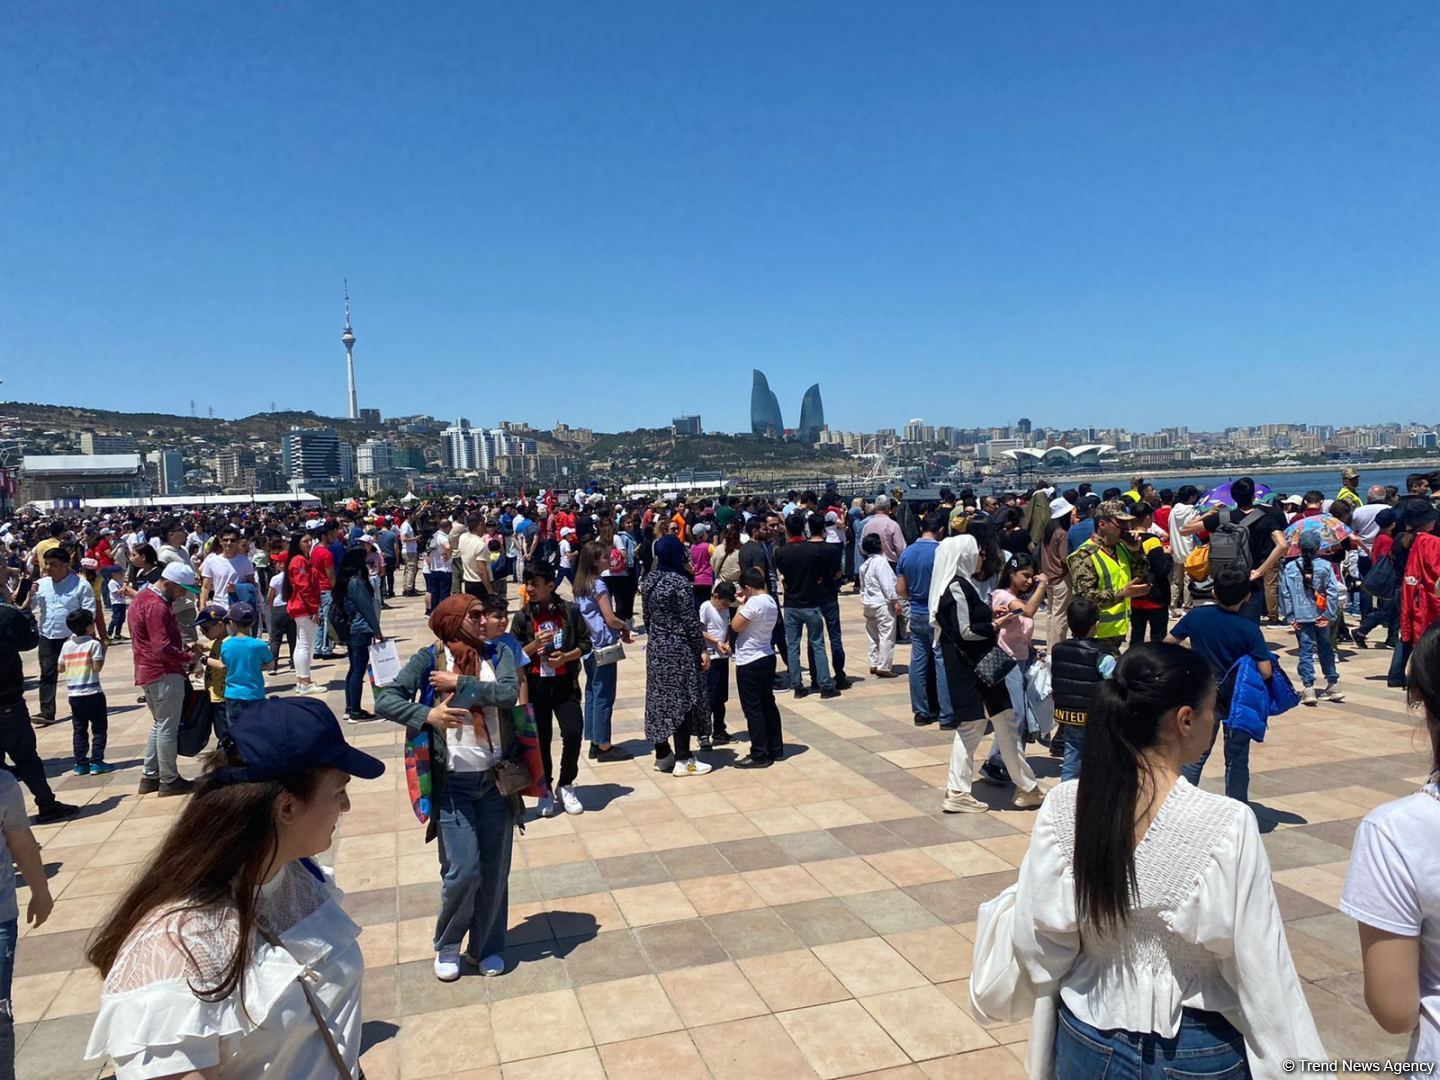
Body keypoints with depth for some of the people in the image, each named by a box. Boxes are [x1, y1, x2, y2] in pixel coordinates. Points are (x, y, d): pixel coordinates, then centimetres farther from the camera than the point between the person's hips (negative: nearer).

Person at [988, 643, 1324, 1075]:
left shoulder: (1063, 808, -16)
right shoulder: (1226, 825, -24)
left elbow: (1040, 942, -8)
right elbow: (1260, 968, -17)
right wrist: (1295, 1066, -3)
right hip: (1199, 1053, -1)